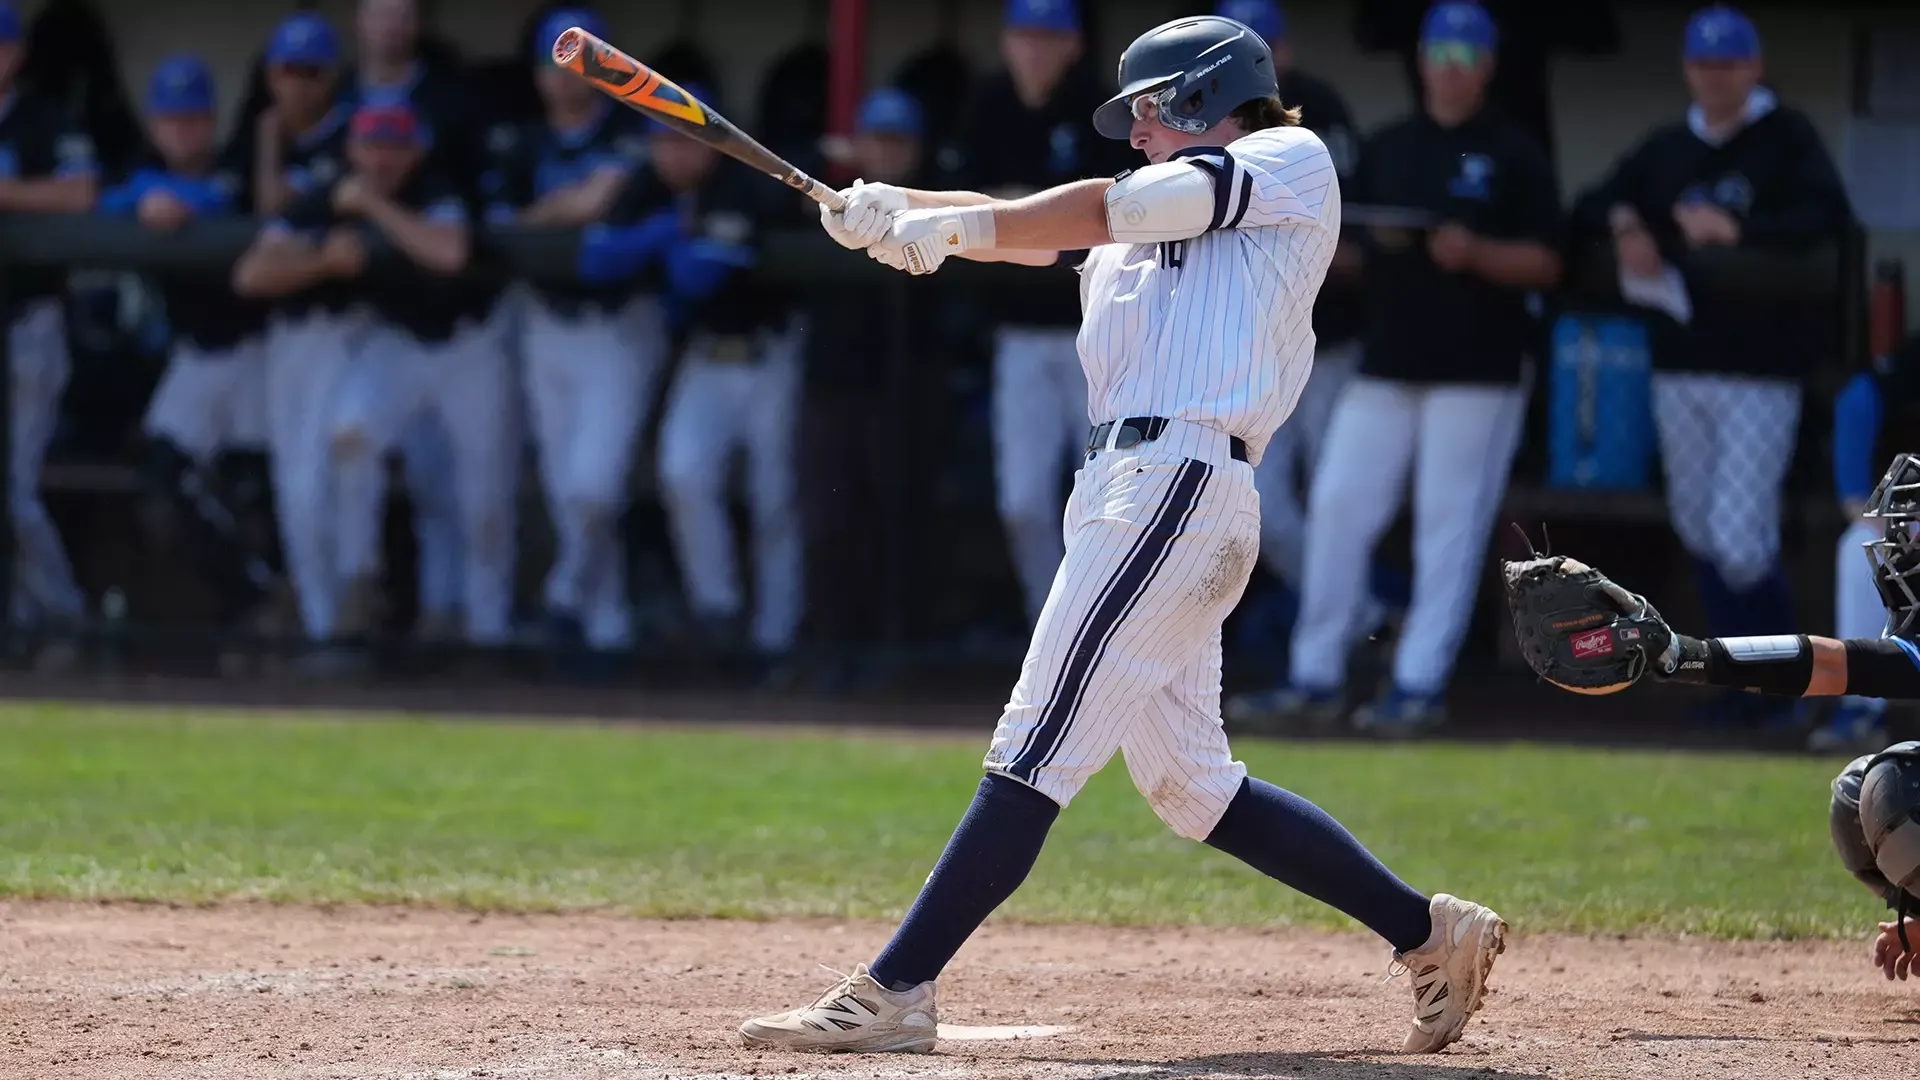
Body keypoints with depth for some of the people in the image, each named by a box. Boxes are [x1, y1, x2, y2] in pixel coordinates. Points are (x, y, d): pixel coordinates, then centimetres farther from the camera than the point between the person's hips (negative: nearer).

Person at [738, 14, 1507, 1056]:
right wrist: (894, 214, -1)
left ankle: (894, 990, -20)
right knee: (1192, 790, 13)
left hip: (1180, 482, -10)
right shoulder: (1156, 219, 29)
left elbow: (1115, 207, -6)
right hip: (1127, 491, 10)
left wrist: (954, 224, -3)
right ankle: (1429, 932, 20)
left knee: (1037, 742, -14)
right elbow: (1038, 232, 16)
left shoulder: (1292, 162, 4)